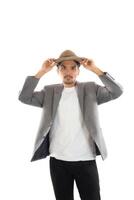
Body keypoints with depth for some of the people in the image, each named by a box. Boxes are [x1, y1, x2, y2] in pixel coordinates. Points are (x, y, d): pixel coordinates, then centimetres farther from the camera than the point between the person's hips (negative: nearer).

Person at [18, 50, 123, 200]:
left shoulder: (90, 89, 3)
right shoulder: (49, 91, 6)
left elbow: (117, 92, -9)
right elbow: (24, 97, -5)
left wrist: (95, 69, -14)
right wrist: (42, 72, -10)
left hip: (86, 161, -1)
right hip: (58, 161, 1)